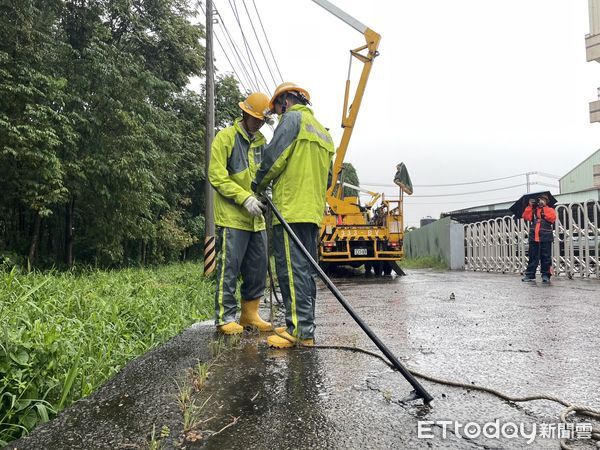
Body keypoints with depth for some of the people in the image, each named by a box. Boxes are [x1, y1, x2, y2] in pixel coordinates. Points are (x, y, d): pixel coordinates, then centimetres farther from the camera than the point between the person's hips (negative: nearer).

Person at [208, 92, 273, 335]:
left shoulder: (261, 141, 18)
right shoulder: (225, 137, -3)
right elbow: (217, 176, -11)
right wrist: (245, 198, -19)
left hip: (256, 218, 7)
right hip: (232, 216, -7)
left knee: (258, 268, 10)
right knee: (228, 269, -4)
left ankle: (250, 314, 22)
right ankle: (225, 318, 5)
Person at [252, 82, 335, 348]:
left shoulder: (293, 118, 1)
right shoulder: (324, 132, 26)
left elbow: (274, 156, -9)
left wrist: (258, 185, 5)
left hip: (291, 210, -9)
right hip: (314, 212, 9)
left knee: (292, 269, -9)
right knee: (306, 270, 10)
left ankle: (299, 330, -10)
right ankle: (305, 328, 14)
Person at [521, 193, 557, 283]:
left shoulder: (550, 210, 10)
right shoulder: (533, 210, 16)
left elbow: (552, 218, -9)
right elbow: (525, 216, 0)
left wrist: (543, 211, -10)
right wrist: (530, 206, -4)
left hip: (545, 238, -2)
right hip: (533, 238, 2)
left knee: (546, 257, 0)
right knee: (533, 257, 5)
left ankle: (545, 275, 6)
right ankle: (529, 275, 7)